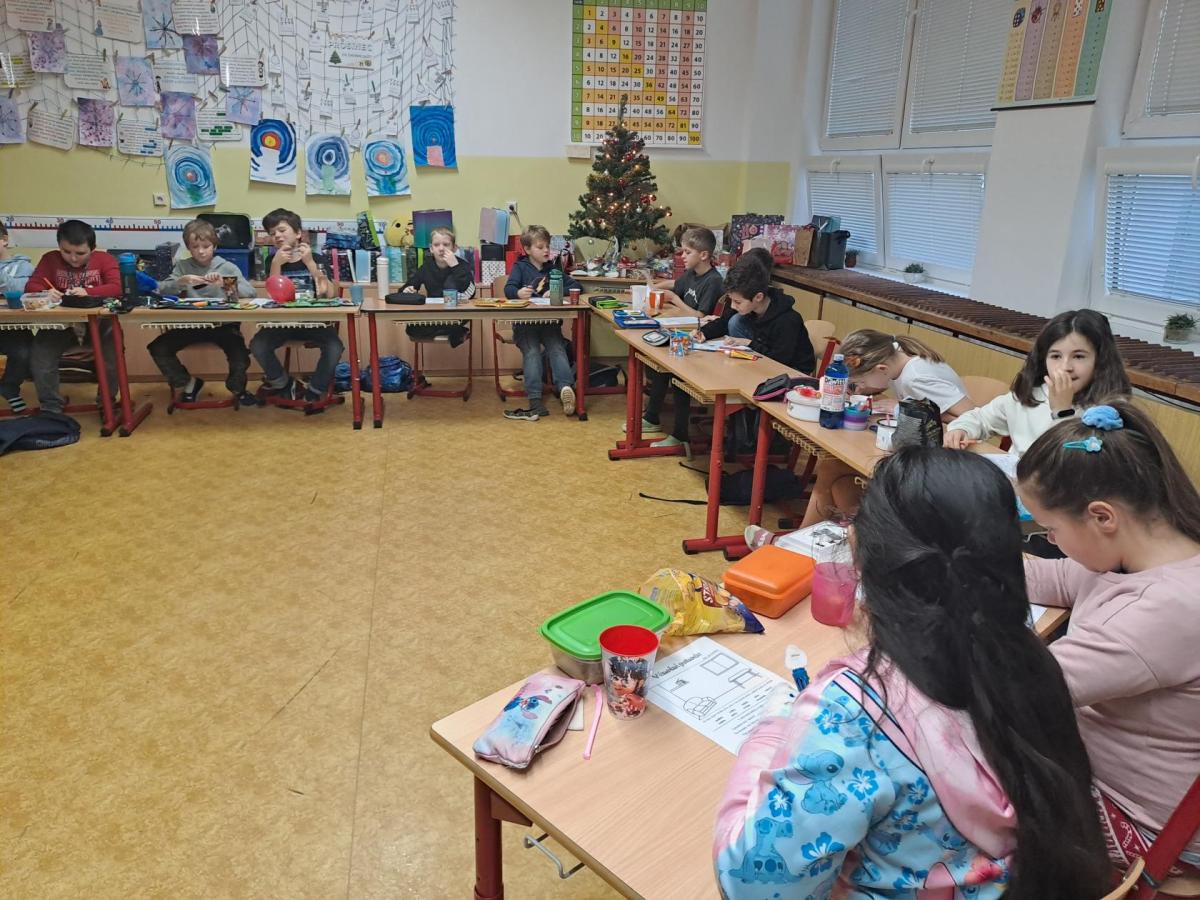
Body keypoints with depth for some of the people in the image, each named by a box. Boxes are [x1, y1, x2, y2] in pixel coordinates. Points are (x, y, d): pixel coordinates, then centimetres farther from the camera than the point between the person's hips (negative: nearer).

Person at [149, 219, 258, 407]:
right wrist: (181, 281, -21)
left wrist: (224, 284, -25)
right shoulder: (182, 266, 6)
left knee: (240, 355, -28)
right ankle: (187, 383, 13)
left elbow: (250, 292, -11)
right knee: (158, 348, -15)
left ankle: (236, 388, 8)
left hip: (223, 324, -2)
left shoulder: (228, 267, 1)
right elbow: (161, 290, -3)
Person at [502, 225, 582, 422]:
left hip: (550, 321, 2)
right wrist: (518, 292, -30)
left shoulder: (553, 268, 19)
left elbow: (577, 286, 14)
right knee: (531, 352, -25)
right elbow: (508, 289, -5)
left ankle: (566, 387, -42)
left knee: (557, 349, -24)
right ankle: (535, 401, -39)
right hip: (525, 322, -2)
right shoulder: (520, 267, 11)